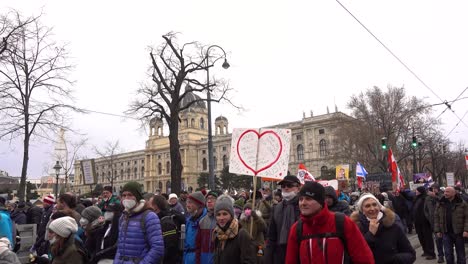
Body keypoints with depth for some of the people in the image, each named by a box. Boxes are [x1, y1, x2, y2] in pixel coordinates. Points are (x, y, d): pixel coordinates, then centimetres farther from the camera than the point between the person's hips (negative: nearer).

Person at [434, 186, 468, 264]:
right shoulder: (440, 204, 4)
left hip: (458, 232, -2)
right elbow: (436, 217, 7)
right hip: (446, 233, 2)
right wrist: (437, 230, 3)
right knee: (448, 253, 4)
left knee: (460, 253, 10)